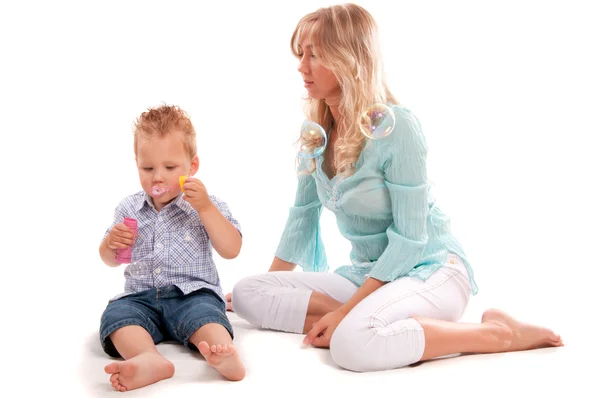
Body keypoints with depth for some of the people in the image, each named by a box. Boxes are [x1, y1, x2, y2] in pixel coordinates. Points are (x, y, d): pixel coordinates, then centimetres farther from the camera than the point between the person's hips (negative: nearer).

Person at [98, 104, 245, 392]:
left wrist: (205, 208, -17)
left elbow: (231, 250, -9)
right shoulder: (128, 209, 11)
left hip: (192, 293, -2)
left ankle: (223, 352, -61)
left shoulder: (208, 206, 3)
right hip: (141, 296, 3)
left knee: (204, 314, -34)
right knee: (116, 315, -27)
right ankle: (150, 359, -54)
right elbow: (110, 260, 19)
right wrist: (111, 243, -6)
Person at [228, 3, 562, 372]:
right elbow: (303, 216, 11)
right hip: (367, 272, 7)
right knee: (247, 293, -8)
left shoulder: (396, 125, -20)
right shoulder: (316, 130, 1)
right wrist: (266, 290, 14)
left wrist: (346, 310, -21)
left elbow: (409, 238, -19)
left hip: (431, 269, -6)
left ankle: (497, 333, -16)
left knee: (353, 343, -37)